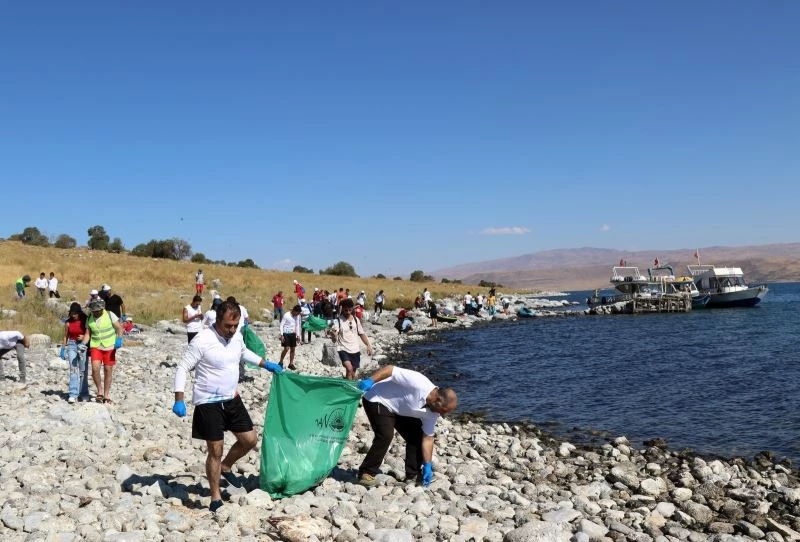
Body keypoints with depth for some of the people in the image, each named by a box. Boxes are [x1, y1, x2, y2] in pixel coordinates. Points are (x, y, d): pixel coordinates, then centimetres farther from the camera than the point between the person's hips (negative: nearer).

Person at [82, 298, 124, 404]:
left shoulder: (110, 315, -6)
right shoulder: (89, 319, 3)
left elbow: (119, 328, -3)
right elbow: (87, 334, 8)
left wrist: (119, 339, -20)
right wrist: (82, 344, -10)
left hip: (109, 347, -1)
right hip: (96, 347, 1)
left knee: (108, 371, 3)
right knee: (95, 368, -18)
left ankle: (106, 396, 15)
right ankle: (100, 391, 1)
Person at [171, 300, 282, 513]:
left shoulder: (237, 336, -1)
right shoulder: (202, 340, -21)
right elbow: (183, 368, -16)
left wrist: (266, 364, 23)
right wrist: (179, 400, -22)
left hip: (232, 399, 7)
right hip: (209, 403, -7)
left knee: (250, 439, 9)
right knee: (215, 450, -1)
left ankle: (226, 467, 35)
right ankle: (216, 498, 15)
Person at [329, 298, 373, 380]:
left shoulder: (356, 320, 3)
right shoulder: (338, 321, -11)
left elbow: (361, 334, 14)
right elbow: (334, 340, -20)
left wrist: (368, 345, 4)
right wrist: (333, 335, -43)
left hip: (355, 350, 4)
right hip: (343, 349, -4)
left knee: (353, 372, 12)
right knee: (349, 368, -26)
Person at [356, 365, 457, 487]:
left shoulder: (432, 413, -10)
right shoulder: (417, 383, -36)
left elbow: (427, 438, -2)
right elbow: (390, 369, -36)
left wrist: (427, 465, -7)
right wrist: (370, 381, -49)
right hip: (377, 400, -8)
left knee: (416, 437, 3)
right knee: (385, 436, -24)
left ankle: (413, 475, 15)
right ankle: (366, 473, -12)